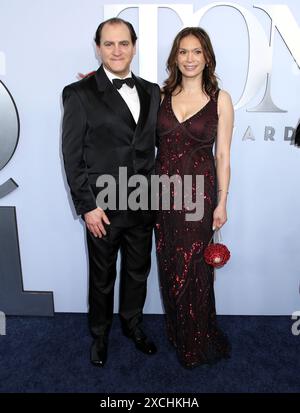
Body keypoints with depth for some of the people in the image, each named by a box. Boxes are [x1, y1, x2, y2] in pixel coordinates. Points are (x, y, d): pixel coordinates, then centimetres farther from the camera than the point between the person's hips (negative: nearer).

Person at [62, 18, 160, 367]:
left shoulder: (152, 92, 6)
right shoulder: (79, 94, -8)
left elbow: (158, 142, 10)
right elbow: (72, 156, -9)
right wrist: (87, 206, -12)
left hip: (143, 204, 4)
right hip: (103, 207, -4)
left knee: (138, 272, 19)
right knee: (102, 278, 15)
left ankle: (132, 324, 45)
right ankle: (100, 334, 40)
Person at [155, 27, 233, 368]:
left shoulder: (220, 99, -2)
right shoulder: (161, 95, 5)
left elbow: (223, 154, -2)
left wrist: (222, 203, -4)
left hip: (199, 191, -2)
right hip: (163, 189, 3)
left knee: (193, 267, 7)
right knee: (169, 265, 13)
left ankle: (197, 342, 31)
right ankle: (176, 331, 37)